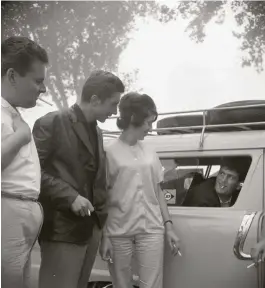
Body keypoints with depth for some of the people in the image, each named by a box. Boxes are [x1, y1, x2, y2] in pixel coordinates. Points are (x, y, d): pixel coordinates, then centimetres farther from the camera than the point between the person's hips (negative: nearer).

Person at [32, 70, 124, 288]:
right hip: (63, 229, -7)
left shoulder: (97, 132, 18)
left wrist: (103, 226, 16)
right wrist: (70, 196, -21)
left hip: (91, 228, 7)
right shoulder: (52, 123, -7)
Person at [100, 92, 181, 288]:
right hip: (118, 232, -3)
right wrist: (104, 236, -6)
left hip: (152, 230, 3)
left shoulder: (150, 154, 11)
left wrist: (169, 226, 8)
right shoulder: (110, 152, -1)